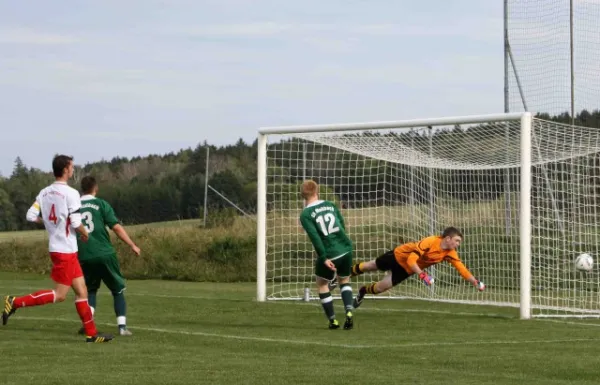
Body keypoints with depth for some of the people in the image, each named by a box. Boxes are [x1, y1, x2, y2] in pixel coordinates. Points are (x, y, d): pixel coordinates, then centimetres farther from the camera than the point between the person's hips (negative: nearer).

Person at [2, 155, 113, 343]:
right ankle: (16, 302, -8)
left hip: (56, 248, 8)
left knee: (81, 291, 10)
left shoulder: (44, 192, 6)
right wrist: (85, 233, 2)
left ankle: (91, 333, 10)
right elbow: (76, 223, -18)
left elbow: (31, 216, 2)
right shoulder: (71, 193, -15)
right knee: (59, 295, -5)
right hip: (66, 250, -8)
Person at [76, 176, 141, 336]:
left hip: (84, 257, 3)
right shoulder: (101, 204, -1)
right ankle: (122, 326, 1)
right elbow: (116, 227, -8)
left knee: (90, 291, 20)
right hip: (104, 254, -3)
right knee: (118, 290, 12)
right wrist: (132, 245, -3)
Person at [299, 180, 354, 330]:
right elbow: (343, 226, 14)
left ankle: (333, 321, 16)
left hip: (329, 254, -4)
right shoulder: (330, 205, 8)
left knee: (322, 284, 19)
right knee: (344, 280, 25)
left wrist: (324, 258, -16)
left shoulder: (305, 215, -6)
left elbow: (315, 237, -15)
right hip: (346, 250, 4)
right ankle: (349, 312, 3)